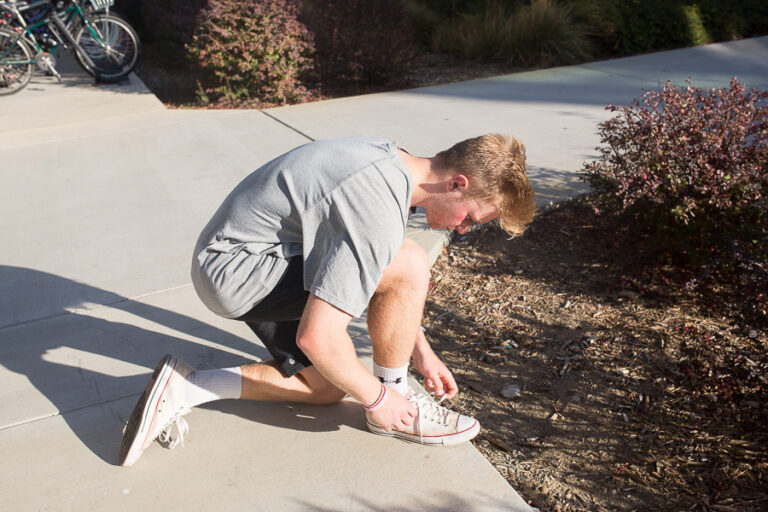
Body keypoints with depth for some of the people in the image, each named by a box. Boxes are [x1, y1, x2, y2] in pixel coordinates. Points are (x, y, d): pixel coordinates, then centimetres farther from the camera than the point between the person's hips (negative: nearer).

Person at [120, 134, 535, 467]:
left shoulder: (391, 162, 2)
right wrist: (376, 398, -11)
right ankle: (396, 396, 0)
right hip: (233, 269, -10)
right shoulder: (379, 216, -28)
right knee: (409, 265, -22)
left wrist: (421, 352, 15)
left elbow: (373, 271, 14)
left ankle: (185, 388, 12)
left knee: (326, 388, 15)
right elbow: (317, 337, -29)